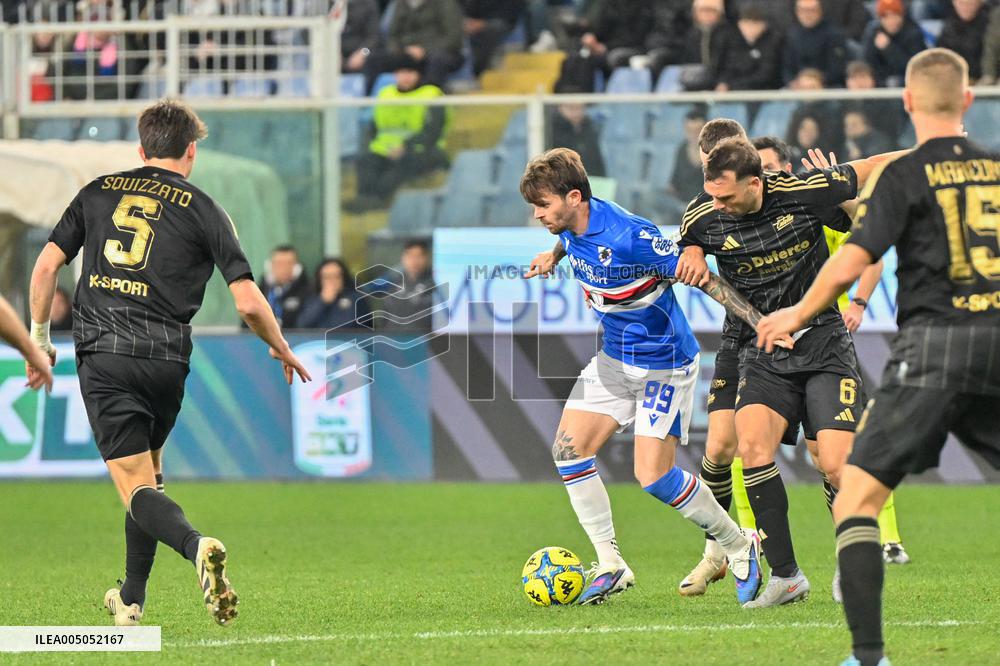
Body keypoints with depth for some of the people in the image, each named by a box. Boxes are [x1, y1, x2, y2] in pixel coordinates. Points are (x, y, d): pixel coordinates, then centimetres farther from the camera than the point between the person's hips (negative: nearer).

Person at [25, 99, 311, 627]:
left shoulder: (99, 192, 10)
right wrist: (281, 350, 16)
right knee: (147, 472, 22)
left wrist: (39, 338, 19)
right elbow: (249, 303, -2)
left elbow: (46, 266, 6)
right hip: (166, 360, 0)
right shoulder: (204, 211, 3)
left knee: (138, 489, -6)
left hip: (102, 355, 0)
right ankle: (131, 600, 30)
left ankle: (195, 545, -35)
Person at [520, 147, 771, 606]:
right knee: (568, 450, -3)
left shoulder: (629, 236, -29)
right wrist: (553, 256, 40)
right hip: (614, 359, 8)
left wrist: (760, 322, -28)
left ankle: (739, 546, 10)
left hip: (664, 365, -8)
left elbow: (701, 277, -25)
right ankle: (610, 566, 5)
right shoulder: (573, 228, -5)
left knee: (654, 477, -13)